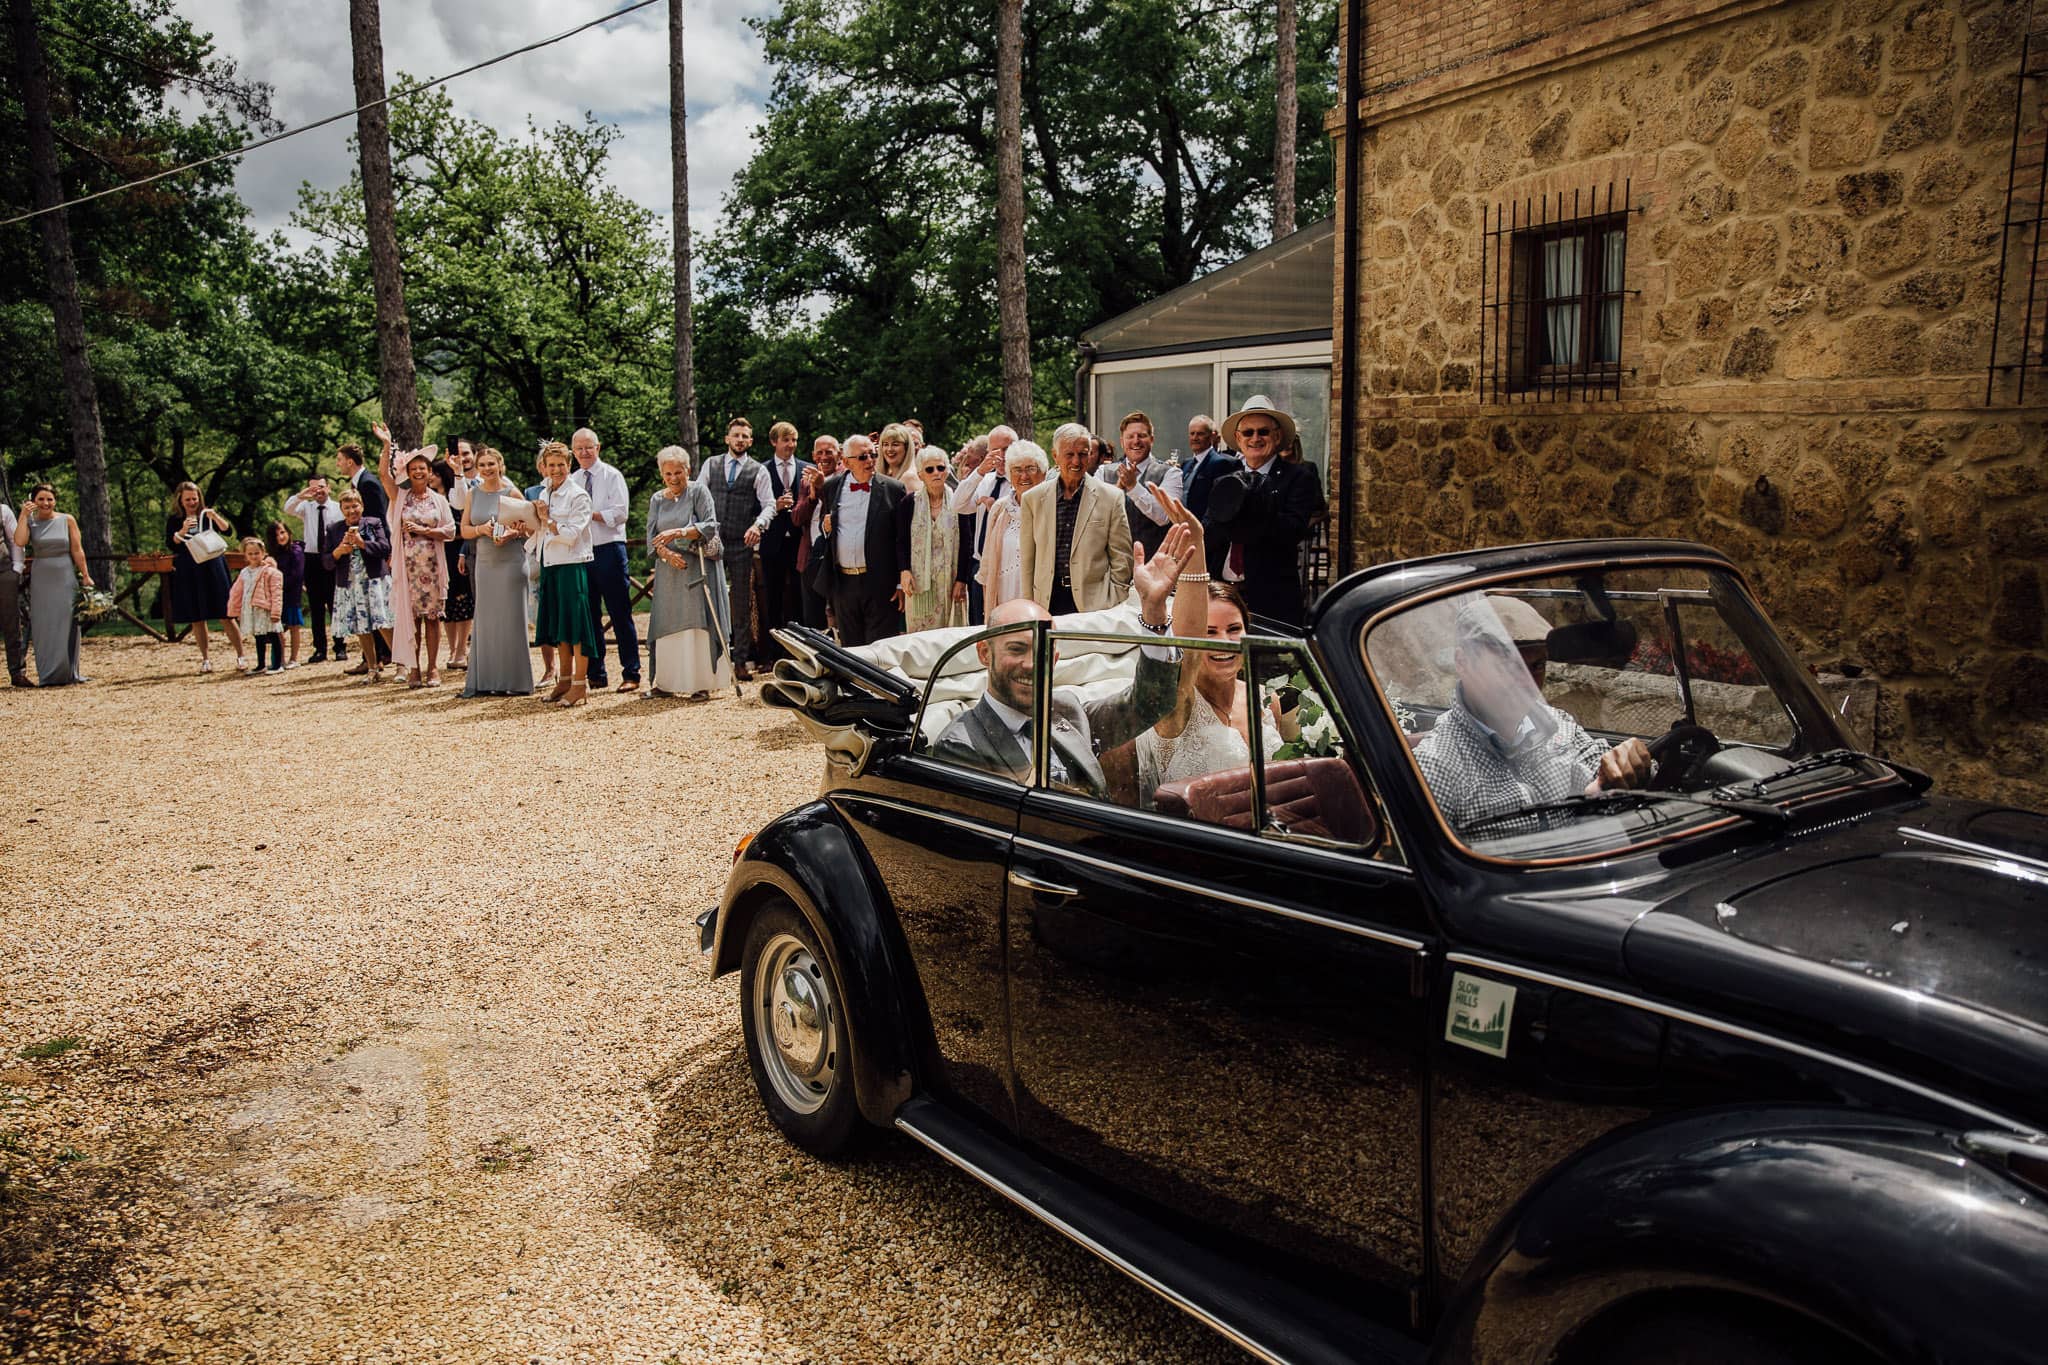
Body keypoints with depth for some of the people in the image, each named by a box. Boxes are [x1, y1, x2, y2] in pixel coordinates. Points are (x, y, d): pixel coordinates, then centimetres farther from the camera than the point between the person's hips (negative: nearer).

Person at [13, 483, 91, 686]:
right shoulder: (30, 522, 3)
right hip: (41, 580, 1)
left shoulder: (67, 520, 3)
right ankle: (47, 675, 9)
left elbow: (77, 550, 3)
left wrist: (85, 576, -1)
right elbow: (19, 541, -16)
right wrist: (24, 514, -13)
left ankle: (68, 673, 10)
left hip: (65, 578, -1)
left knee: (65, 625, 3)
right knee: (43, 627, 3)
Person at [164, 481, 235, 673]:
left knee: (226, 614, -3)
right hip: (188, 574, 1)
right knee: (196, 618, 3)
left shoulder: (206, 514, 7)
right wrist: (183, 531, -21)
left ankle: (240, 656, 1)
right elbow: (170, 543, -5)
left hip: (212, 569, -1)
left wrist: (215, 517, -18)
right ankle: (205, 659, 11)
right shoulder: (173, 520, 6)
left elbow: (229, 531, -2)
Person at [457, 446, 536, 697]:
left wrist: (513, 533, -20)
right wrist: (482, 529, -10)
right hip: (484, 561, 4)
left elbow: (530, 528, -1)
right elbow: (464, 530, 9)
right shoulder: (473, 494, 9)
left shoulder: (512, 493, -2)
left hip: (511, 561, -4)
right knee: (485, 620, 4)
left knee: (511, 619, -1)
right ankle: (485, 681, 9)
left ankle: (515, 681, 5)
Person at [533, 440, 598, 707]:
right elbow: (540, 534, 20)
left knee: (575, 624, -6)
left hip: (573, 564, -7)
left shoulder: (578, 495, -7)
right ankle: (565, 680, 21)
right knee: (558, 624, 12)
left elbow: (571, 534, -14)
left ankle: (580, 684, -1)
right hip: (550, 564, 7)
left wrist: (547, 519, -8)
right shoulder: (543, 495, 14)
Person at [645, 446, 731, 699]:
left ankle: (702, 683, -2)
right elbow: (651, 537, 5)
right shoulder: (657, 500, 12)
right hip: (668, 571, 4)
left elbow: (710, 526, -12)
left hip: (698, 568, -4)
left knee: (697, 623, -6)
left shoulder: (698, 491, -1)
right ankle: (667, 683, 8)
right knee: (667, 625, 2)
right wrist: (666, 552, -15)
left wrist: (678, 533, -23)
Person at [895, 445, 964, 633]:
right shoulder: (908, 503, 4)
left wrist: (961, 580, -7)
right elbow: (901, 542, 3)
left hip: (950, 580, 0)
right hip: (919, 580, 0)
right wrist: (904, 570, -13)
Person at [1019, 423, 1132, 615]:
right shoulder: (1032, 499, 7)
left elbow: (1121, 558, 4)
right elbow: (1028, 561, 9)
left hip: (1095, 602, -1)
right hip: (1047, 603, 1)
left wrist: (1116, 607, -1)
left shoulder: (1111, 497, 2)